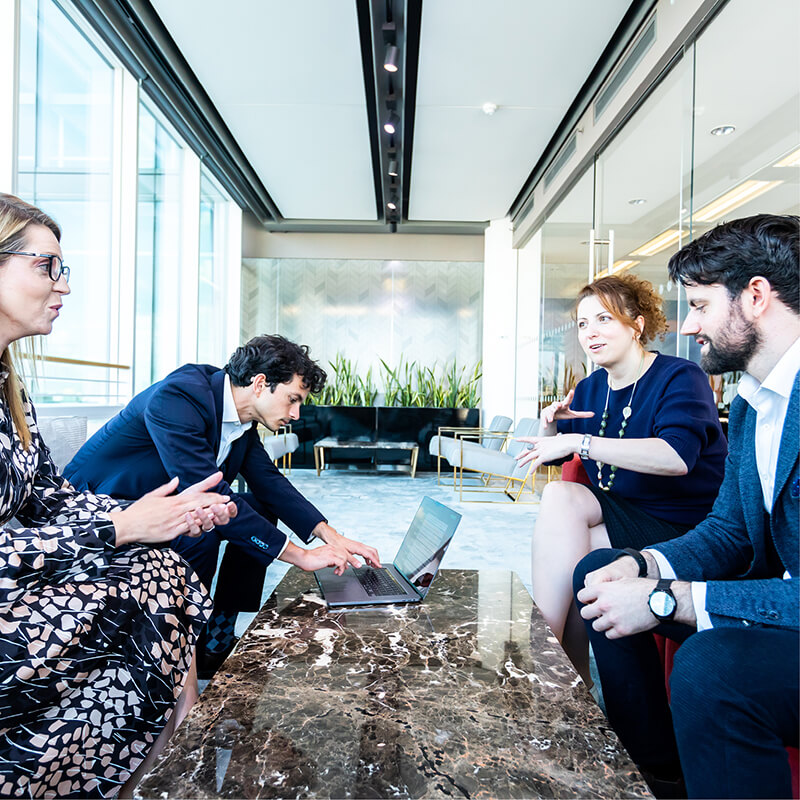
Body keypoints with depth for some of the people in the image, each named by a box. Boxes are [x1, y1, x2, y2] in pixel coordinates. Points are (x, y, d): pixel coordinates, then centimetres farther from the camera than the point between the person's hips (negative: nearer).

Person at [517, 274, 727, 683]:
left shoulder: (679, 377, -10)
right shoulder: (589, 388, 10)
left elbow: (677, 456, -31)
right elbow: (546, 455, 16)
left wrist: (577, 442, -31)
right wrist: (550, 424, -6)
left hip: (681, 527, -6)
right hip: (618, 511, 6)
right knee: (558, 494, -21)